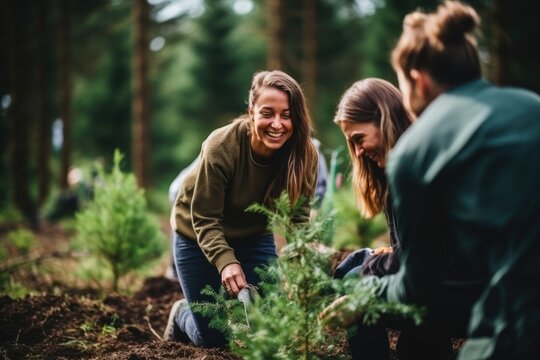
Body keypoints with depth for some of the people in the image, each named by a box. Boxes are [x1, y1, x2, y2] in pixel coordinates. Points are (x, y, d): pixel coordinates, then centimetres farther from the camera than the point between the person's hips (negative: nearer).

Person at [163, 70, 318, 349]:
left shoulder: (304, 155, -22)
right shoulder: (220, 147, -32)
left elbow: (298, 219, -20)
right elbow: (205, 221, -27)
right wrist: (226, 262, -44)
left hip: (253, 237, 3)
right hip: (199, 238, -3)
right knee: (214, 338, 1)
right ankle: (181, 314, 35)